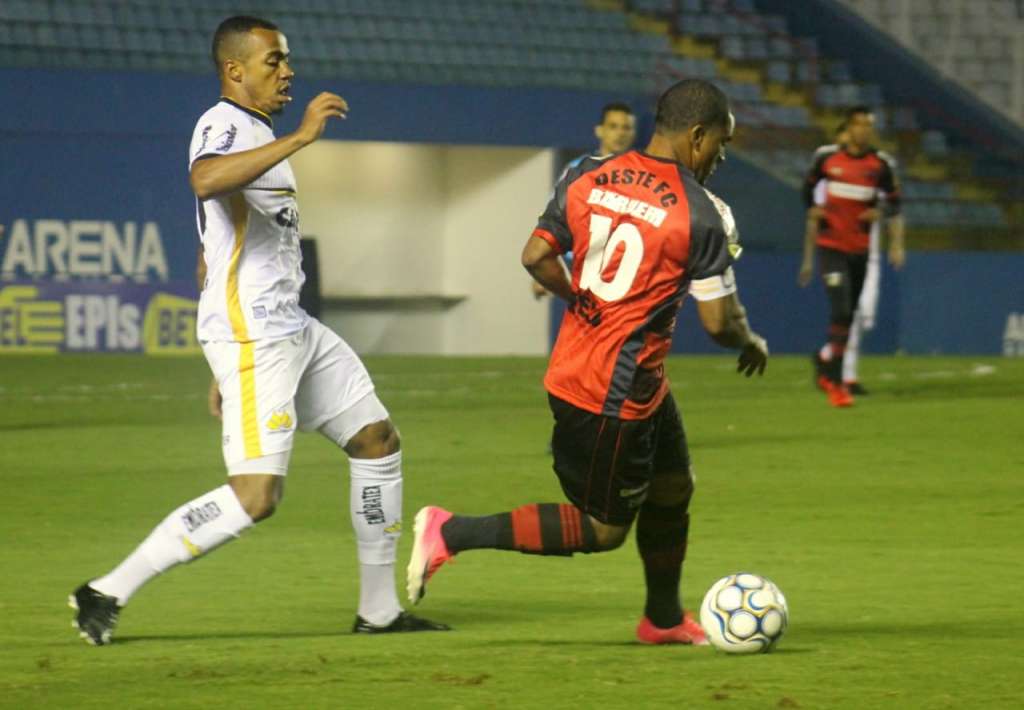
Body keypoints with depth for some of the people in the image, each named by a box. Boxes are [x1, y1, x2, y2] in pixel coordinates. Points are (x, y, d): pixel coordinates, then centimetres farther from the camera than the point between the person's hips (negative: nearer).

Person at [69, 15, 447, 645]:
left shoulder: (259, 136, 20)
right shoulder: (222, 126, -12)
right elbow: (206, 180, -39)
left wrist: (226, 367, 25)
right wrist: (300, 137, -38)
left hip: (292, 330, 10)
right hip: (251, 337, -10)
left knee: (379, 442, 14)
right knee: (257, 495, -16)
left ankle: (379, 610, 21)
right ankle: (107, 594, -12)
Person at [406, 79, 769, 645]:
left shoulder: (588, 176, 2)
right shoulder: (701, 214, -16)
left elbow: (536, 257, 2)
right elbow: (717, 320, -14)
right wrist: (752, 344, 8)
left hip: (573, 364, 8)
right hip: (616, 394, -8)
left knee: (673, 487, 23)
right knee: (602, 529, 4)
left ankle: (664, 619, 39)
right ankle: (452, 533, -5)